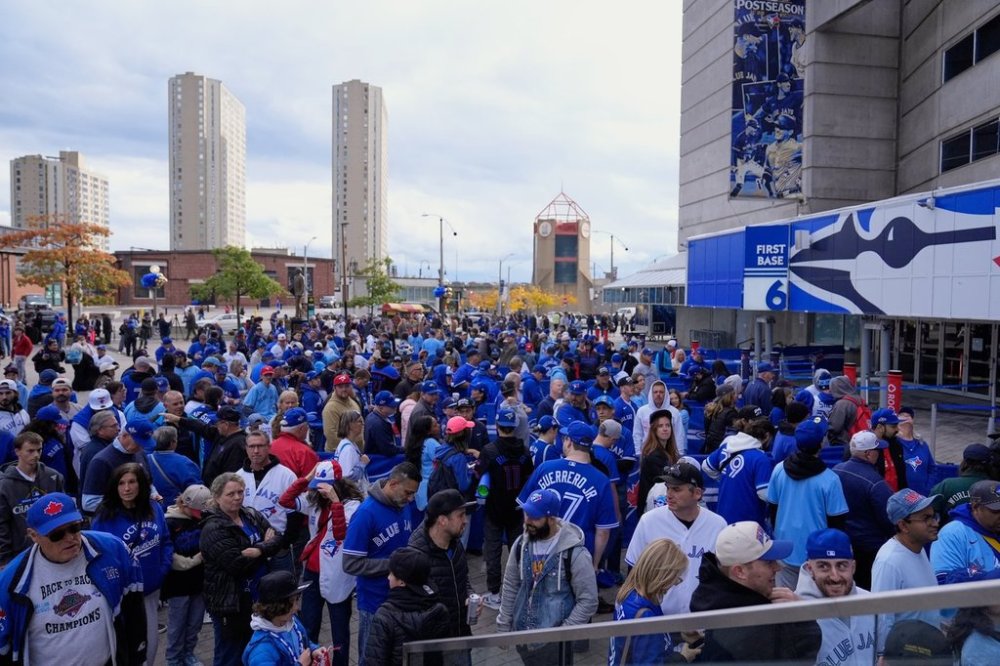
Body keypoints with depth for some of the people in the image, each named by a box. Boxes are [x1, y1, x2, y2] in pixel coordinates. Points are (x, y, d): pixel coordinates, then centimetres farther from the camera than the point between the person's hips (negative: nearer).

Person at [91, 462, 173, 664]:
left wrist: (163, 569, -5)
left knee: (151, 638, 15)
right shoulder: (104, 517, -14)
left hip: (151, 588, 4)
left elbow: (165, 541, 6)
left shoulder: (154, 509, -1)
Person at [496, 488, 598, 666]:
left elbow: (588, 600, -14)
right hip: (522, 634, 5)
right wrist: (503, 626, 6)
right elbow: (510, 587, 6)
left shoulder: (574, 553, -20)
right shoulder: (521, 544, -4)